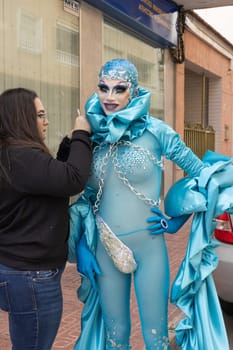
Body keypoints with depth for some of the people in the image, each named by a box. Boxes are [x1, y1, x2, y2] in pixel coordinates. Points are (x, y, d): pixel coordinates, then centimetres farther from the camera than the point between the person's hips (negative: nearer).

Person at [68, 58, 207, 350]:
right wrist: (80, 246, 5)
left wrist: (176, 221, -2)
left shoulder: (154, 130, -9)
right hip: (105, 249, 3)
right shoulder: (93, 135, 2)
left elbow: (201, 174, -1)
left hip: (148, 246, -3)